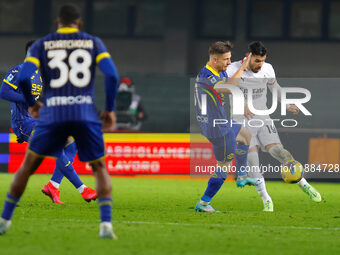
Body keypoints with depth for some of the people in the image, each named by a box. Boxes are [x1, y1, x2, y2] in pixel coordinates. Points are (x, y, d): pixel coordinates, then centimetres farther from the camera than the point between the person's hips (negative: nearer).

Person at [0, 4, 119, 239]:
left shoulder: (41, 45, 11)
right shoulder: (94, 43, 12)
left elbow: (23, 77, -2)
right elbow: (112, 74, -2)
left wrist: (31, 104, 16)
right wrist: (110, 109, 9)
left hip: (52, 114, 0)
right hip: (86, 114, 0)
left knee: (28, 165, 16)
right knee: (100, 169, 13)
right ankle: (106, 224, -6)